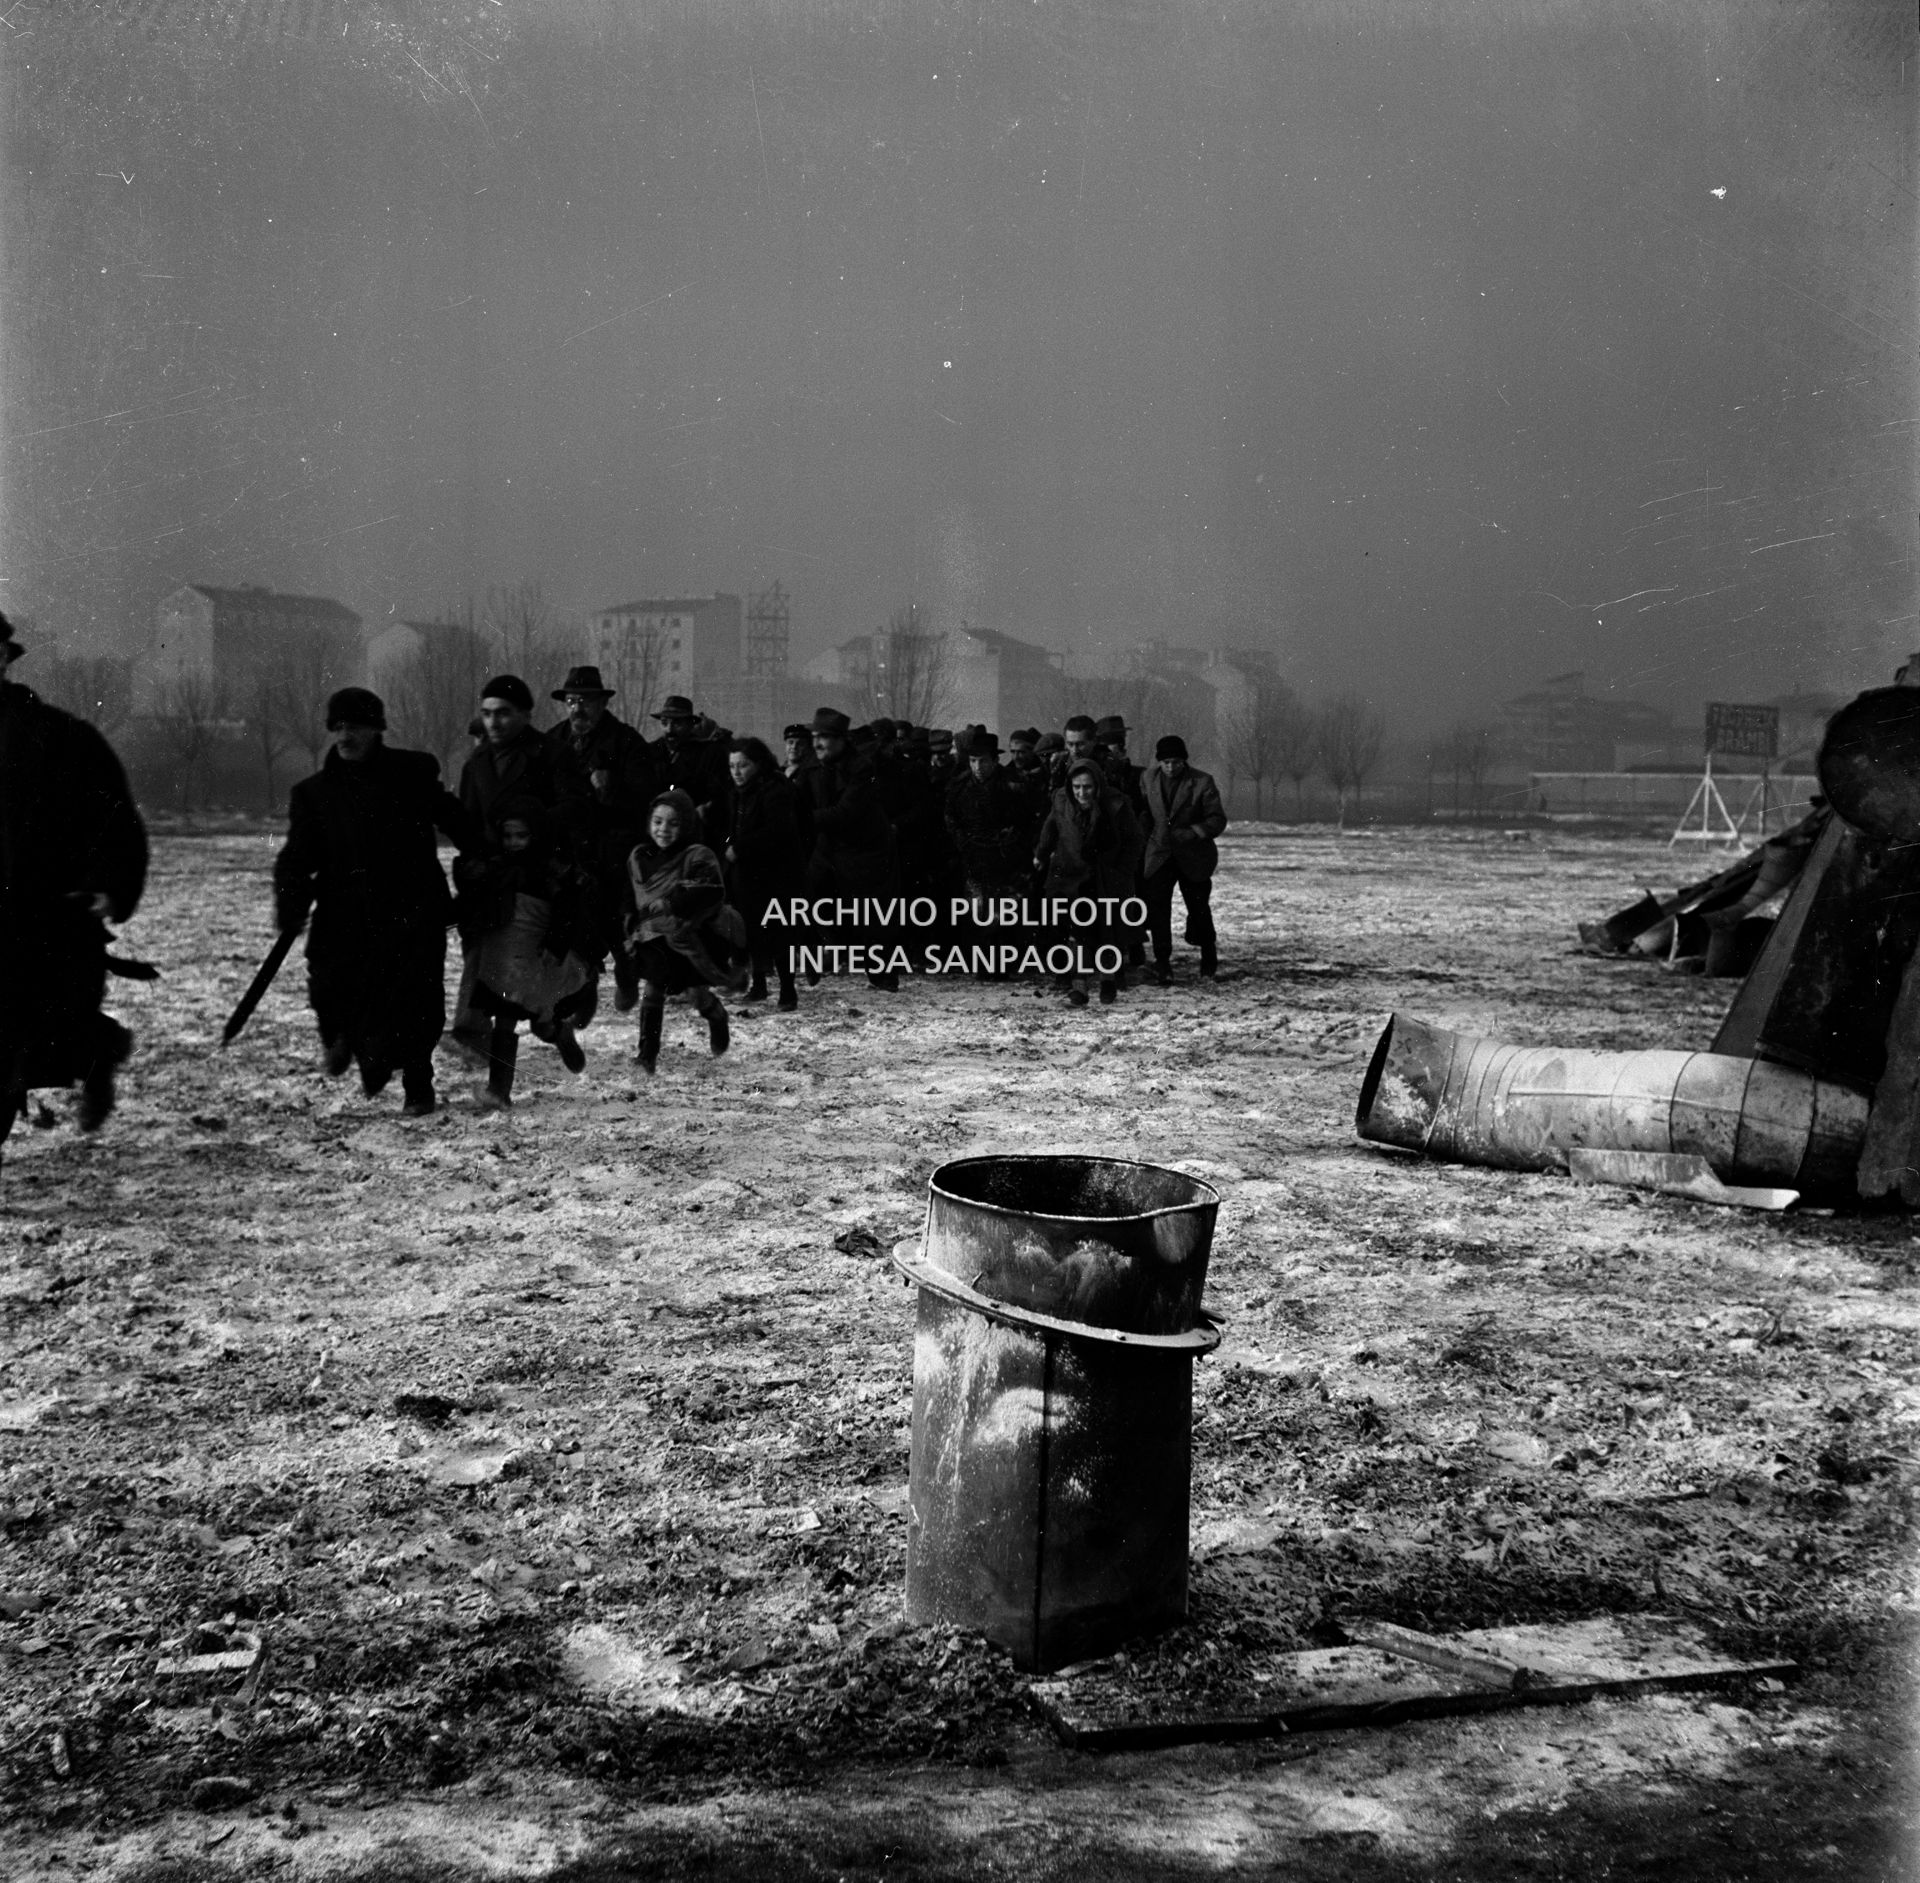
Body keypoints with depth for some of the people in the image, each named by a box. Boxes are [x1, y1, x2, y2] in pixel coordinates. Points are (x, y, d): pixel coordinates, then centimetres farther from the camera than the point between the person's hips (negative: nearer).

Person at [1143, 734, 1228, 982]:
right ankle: (1162, 963, -4)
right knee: (1157, 907, -10)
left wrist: (1192, 832, -23)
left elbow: (1217, 819, -9)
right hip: (1159, 855, 2)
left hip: (1194, 857, -2)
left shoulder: (1202, 783, -8)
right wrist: (1148, 836, 2)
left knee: (1199, 908, 6)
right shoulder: (1149, 779, 2)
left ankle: (1209, 958, 29)